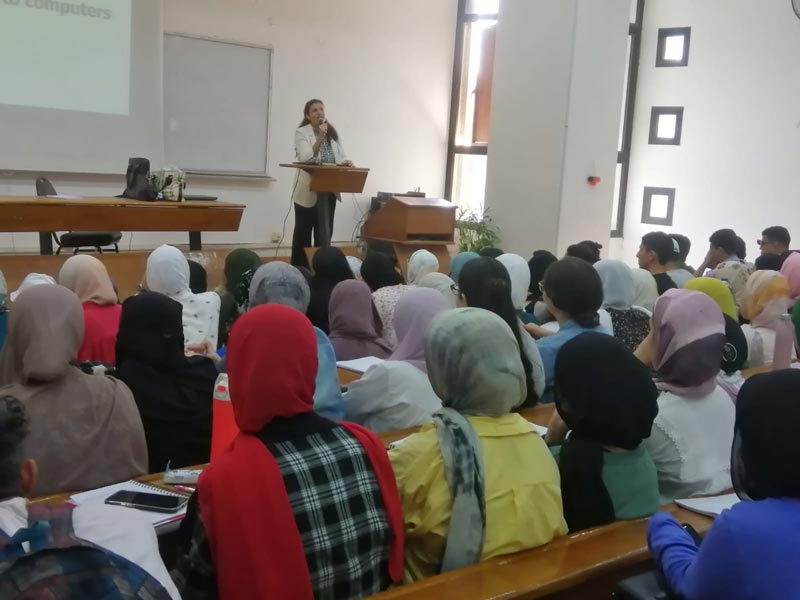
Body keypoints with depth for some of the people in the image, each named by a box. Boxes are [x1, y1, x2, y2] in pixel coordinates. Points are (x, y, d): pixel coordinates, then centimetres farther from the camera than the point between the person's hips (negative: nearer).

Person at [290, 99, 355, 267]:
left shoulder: (333, 133, 12)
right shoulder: (301, 133, -5)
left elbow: (341, 157, 10)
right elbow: (306, 158, -18)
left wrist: (346, 162, -13)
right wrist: (320, 138, -25)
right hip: (308, 191, -5)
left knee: (325, 234, 10)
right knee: (303, 234, 3)